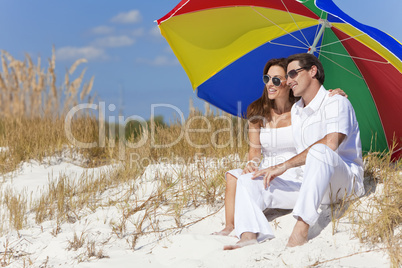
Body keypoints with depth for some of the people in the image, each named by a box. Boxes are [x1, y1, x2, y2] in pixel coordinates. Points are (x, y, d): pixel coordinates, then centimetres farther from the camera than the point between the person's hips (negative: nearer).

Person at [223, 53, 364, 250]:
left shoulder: (336, 103, -8)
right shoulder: (295, 111, 19)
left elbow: (331, 143, -26)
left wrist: (285, 165, -25)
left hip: (344, 181, -8)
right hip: (307, 184, 8)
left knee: (319, 151, -40)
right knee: (248, 182, -5)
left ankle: (300, 233, -47)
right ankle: (248, 237, -33)